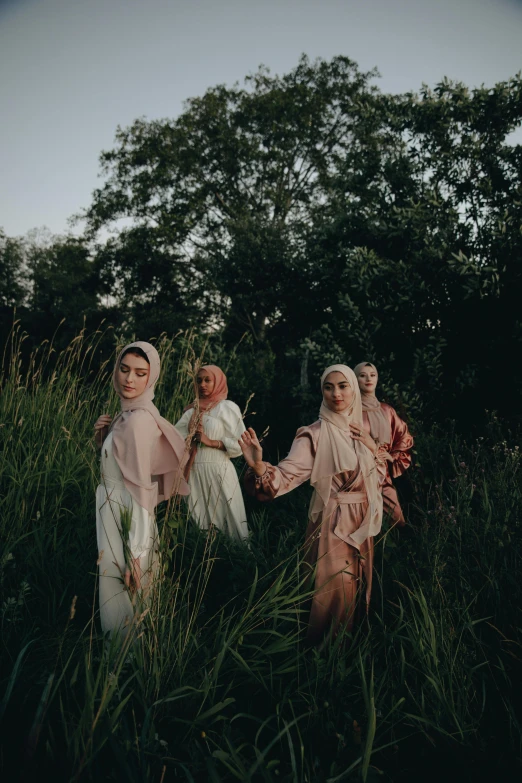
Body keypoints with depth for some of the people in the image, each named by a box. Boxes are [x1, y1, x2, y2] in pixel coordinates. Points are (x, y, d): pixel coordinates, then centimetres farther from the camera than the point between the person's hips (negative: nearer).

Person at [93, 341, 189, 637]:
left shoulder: (139, 419, -22)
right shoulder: (132, 413, 6)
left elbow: (141, 489, -24)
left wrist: (135, 553, -23)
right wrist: (104, 437, -3)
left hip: (124, 518, -9)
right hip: (118, 513, 9)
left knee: (121, 601, 7)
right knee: (125, 598, 23)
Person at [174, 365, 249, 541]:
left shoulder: (227, 407, -2)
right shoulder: (193, 410, 12)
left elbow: (240, 442, -9)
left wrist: (211, 442, -13)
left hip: (218, 471, -5)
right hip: (195, 472, 5)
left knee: (220, 518, 1)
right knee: (197, 519, 11)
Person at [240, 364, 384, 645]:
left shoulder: (360, 430, 5)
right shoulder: (315, 434, -14)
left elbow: (378, 476, 11)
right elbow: (288, 473, -27)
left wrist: (373, 449, -7)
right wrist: (259, 466, -47)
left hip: (362, 521, 7)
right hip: (332, 522, -6)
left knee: (357, 585, 19)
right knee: (335, 591, 1)